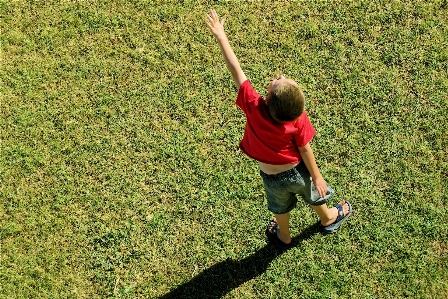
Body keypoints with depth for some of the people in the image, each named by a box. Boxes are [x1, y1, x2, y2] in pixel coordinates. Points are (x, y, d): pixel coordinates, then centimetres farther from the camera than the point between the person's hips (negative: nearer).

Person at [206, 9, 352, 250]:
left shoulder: (253, 107, -35)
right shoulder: (297, 118, -32)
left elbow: (235, 69, -30)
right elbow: (305, 150, -19)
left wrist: (220, 35, -23)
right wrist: (317, 176, -3)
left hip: (272, 178, 1)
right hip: (297, 172, 0)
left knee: (280, 207, 30)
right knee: (314, 194, 31)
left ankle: (284, 237, 58)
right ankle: (328, 219, 62)